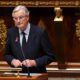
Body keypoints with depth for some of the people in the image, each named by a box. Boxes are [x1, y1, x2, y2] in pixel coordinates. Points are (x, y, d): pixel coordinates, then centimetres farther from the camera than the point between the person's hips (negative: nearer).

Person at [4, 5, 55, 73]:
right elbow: (7, 54, 15)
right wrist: (13, 60, -5)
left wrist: (34, 62, -14)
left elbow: (50, 56, -3)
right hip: (18, 74, 4)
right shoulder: (11, 32, 5)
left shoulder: (40, 32, -7)